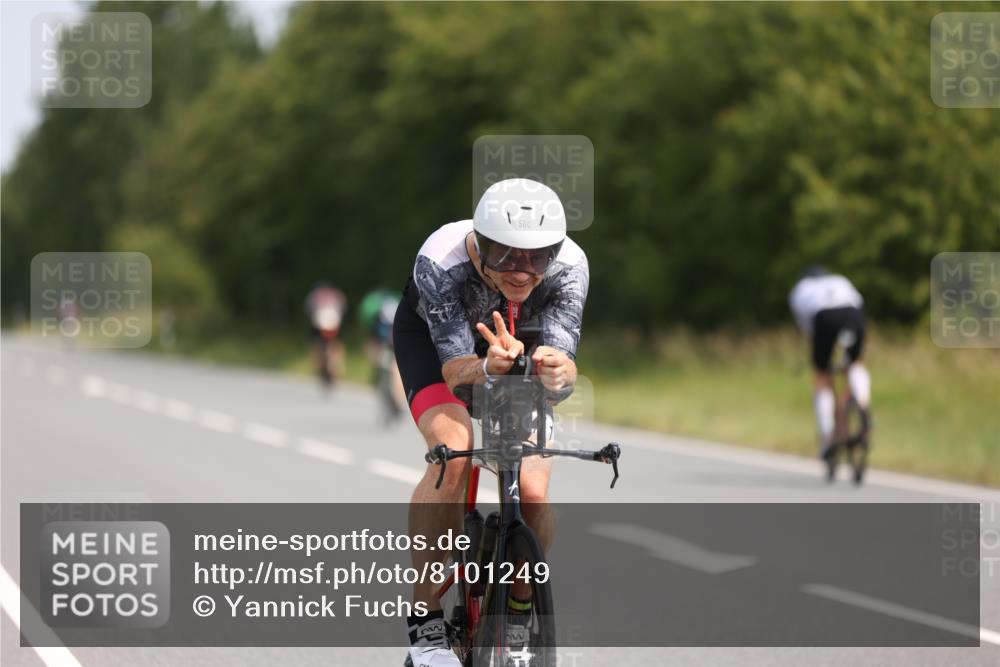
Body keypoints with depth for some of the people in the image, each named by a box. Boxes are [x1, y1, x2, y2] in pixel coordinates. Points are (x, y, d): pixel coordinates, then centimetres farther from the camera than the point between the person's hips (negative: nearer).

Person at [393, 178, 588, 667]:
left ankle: (520, 614, 11)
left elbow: (564, 373, -38)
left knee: (533, 493, -15)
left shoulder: (569, 267, -33)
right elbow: (454, 366, -39)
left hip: (514, 338, 2)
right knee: (453, 454, -30)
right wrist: (487, 368, -61)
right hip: (431, 334, -2)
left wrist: (557, 370, -61)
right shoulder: (440, 261, -38)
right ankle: (425, 623, -19)